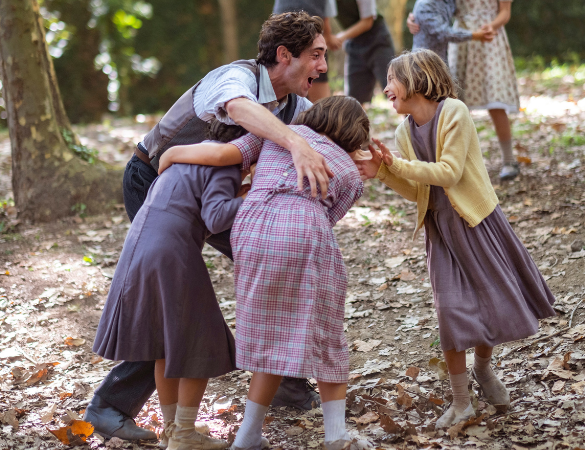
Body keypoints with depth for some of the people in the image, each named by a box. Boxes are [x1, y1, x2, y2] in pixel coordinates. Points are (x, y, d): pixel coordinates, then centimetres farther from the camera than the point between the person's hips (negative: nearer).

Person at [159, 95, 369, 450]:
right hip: (305, 233, -2)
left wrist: (172, 152, 29)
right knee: (323, 336, 16)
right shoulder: (351, 175, 25)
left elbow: (221, 154, 14)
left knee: (271, 336, 17)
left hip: (253, 228, 2)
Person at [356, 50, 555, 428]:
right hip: (440, 227, 4)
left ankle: (483, 368, 34)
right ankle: (461, 402, 4)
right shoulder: (405, 132, 3)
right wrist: (383, 172, -9)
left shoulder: (453, 112, -15)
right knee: (451, 309, -5)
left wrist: (398, 164, -24)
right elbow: (417, 192, 4)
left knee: (495, 298, 4)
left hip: (477, 219, -4)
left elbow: (449, 172, -22)